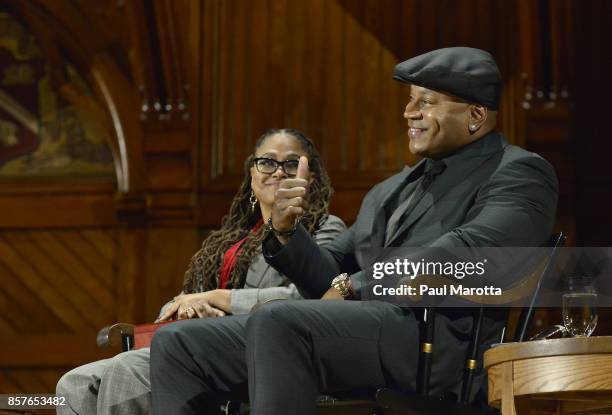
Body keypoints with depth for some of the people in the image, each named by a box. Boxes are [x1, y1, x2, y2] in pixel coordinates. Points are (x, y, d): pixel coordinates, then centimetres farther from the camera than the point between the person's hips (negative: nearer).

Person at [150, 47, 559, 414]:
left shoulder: (520, 174, 3)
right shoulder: (391, 191, 27)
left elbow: (462, 255, -15)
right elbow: (332, 277, 25)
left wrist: (353, 287, -9)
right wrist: (286, 231, 4)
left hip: (436, 342, -8)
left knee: (277, 320, -33)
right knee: (177, 344, -2)